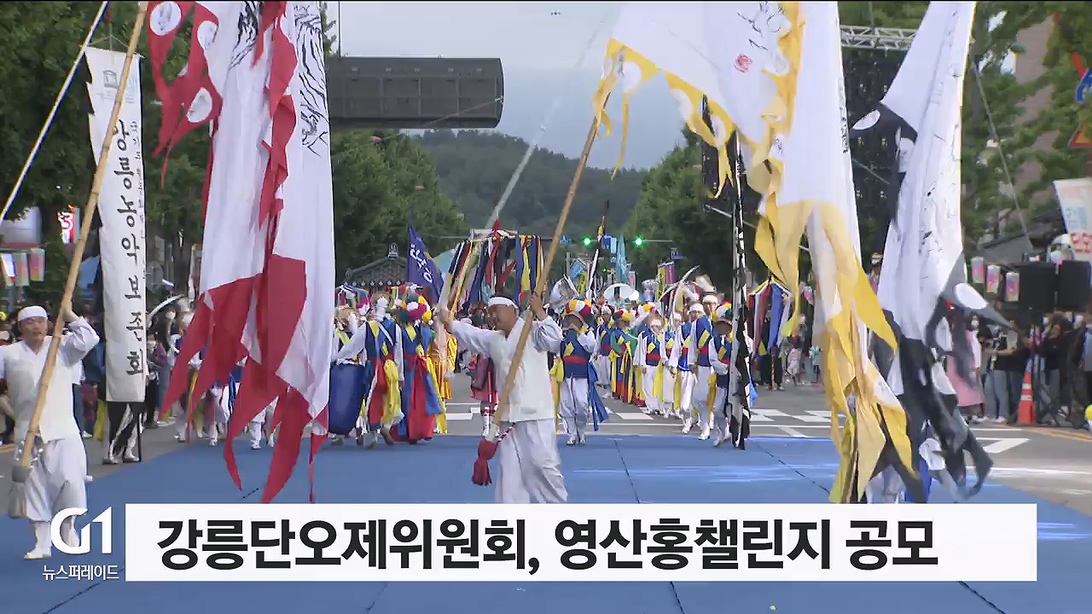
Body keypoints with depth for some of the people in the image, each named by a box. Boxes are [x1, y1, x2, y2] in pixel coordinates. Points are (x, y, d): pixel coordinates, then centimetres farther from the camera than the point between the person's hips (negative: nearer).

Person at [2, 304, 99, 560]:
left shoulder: (63, 347, 0)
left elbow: (89, 339, -14)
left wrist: (69, 315, -11)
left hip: (62, 429, -1)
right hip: (28, 432, 1)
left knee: (70, 482, -5)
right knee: (35, 488, 3)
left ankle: (68, 529, 21)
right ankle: (41, 543, 12)